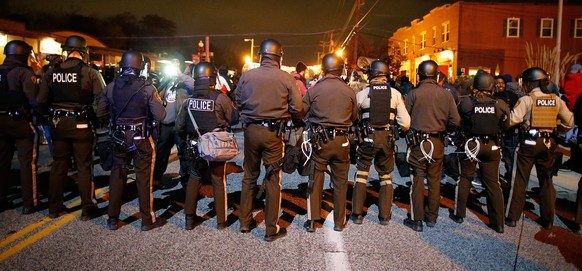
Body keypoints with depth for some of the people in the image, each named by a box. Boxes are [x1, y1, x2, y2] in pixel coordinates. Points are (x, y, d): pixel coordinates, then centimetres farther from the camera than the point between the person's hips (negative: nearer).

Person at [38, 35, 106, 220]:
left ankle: (54, 208, 25)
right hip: (81, 125, -3)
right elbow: (102, 99, -15)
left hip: (58, 123, 4)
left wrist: (51, 116, 15)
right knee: (84, 166, 7)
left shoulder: (52, 72, 0)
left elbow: (41, 100, 1)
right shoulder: (90, 73, -11)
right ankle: (87, 208, 13)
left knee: (59, 164, 15)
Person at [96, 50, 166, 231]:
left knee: (117, 176, 15)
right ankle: (147, 220, 15)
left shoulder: (111, 87, -3)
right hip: (141, 139, -3)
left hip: (119, 139, 4)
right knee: (143, 179, 6)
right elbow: (160, 115, -16)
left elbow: (100, 112, 2)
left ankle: (113, 219, 24)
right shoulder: (147, 88, -14)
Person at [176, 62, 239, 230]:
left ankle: (189, 219, 22)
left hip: (195, 146, 3)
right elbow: (234, 119, -8)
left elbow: (179, 127, 0)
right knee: (218, 180, 10)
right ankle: (221, 220, 18)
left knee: (194, 178, 18)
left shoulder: (189, 100, -5)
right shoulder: (220, 98, -17)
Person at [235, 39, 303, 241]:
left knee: (249, 176, 17)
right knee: (273, 179, 6)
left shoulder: (247, 76, -2)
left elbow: (238, 103, 7)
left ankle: (245, 222, 27)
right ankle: (271, 229, 13)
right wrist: (287, 116, 15)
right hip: (273, 132, -3)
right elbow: (297, 108, -7)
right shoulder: (286, 78, -9)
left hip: (251, 130, 3)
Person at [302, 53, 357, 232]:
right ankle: (339, 222, 22)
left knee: (315, 181, 10)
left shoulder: (314, 90, -8)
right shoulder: (349, 92, -3)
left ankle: (312, 221, 15)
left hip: (320, 140, -1)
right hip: (341, 141, 1)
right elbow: (354, 118, 7)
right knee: (340, 182, 12)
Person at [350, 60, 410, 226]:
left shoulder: (362, 94, -7)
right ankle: (384, 216, 20)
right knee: (386, 177, 15)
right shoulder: (395, 94, -4)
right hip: (387, 139, 2)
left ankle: (357, 214, 14)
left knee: (361, 175, 11)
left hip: (368, 138, -1)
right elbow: (405, 124, -5)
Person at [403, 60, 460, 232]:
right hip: (438, 143, 3)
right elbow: (455, 122, -2)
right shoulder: (446, 95, -1)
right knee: (435, 180, 13)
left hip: (419, 142, -3)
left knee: (418, 180, 4)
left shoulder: (413, 94, -9)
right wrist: (443, 131, 16)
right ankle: (432, 217, 24)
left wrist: (410, 133, 9)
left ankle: (416, 220, 8)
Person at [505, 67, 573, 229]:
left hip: (529, 143, -4)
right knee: (547, 180, 15)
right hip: (548, 143, 4)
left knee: (520, 180, 5)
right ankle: (548, 220, 22)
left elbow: (512, 120, -20)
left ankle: (512, 217, 9)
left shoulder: (526, 100, -12)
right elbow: (569, 122, 7)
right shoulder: (556, 100, 3)